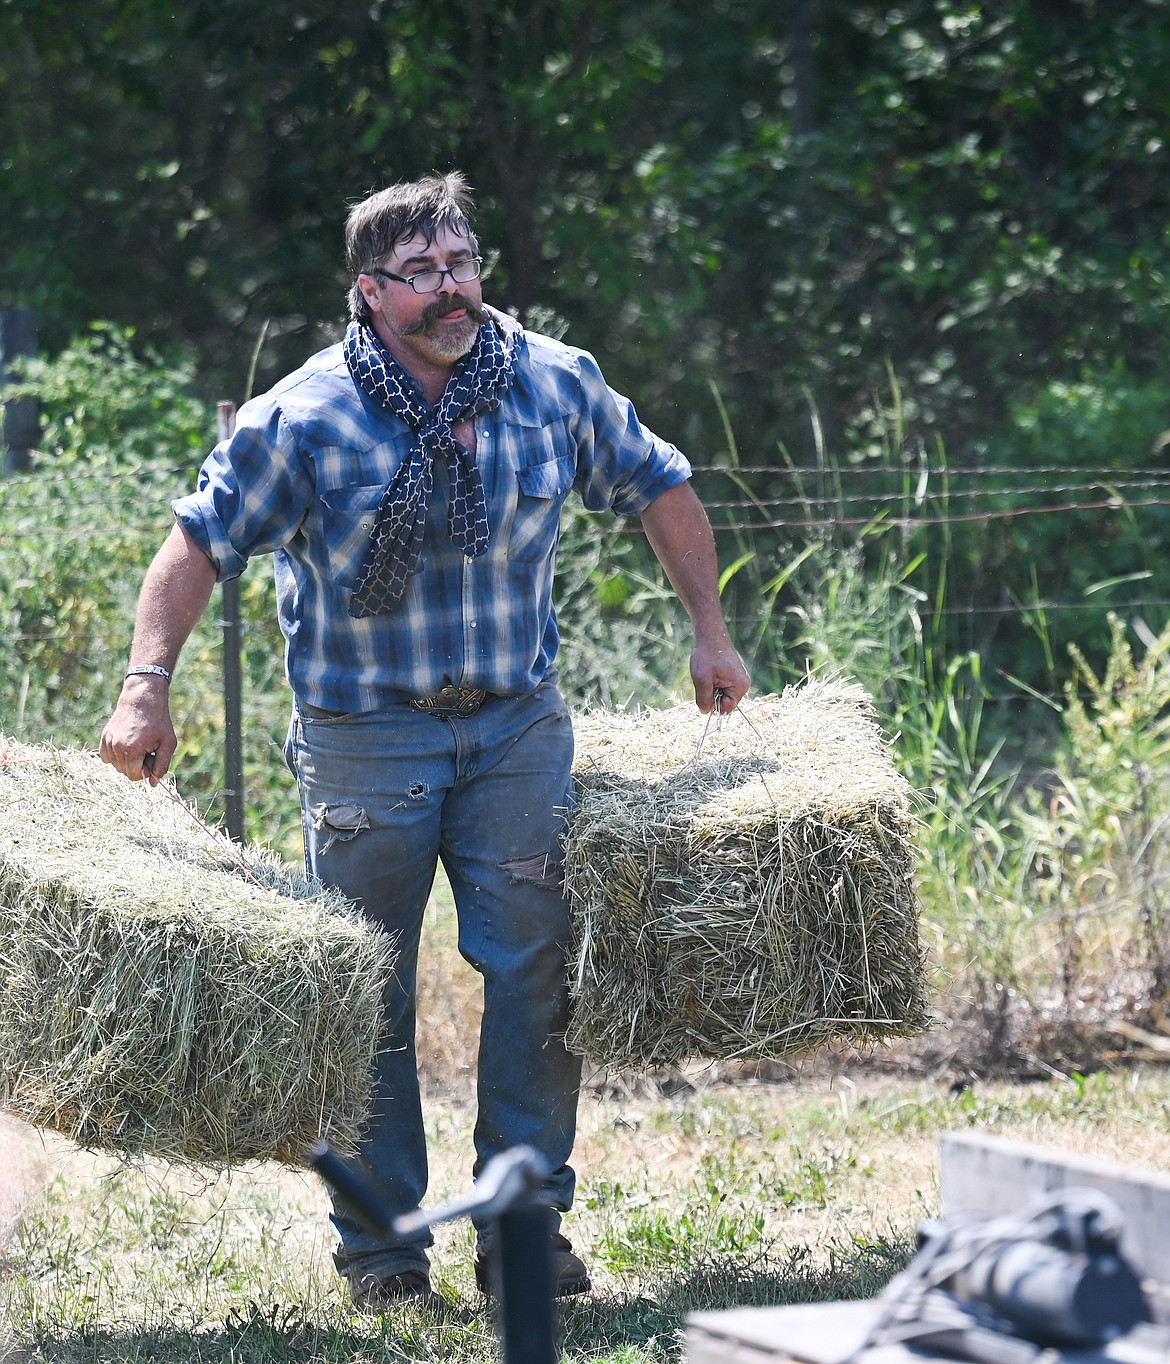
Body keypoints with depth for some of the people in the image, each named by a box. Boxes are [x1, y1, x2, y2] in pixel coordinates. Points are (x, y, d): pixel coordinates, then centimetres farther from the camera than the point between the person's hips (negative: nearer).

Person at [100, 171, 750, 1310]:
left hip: (516, 724, 2)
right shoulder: (304, 417, -12)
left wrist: (711, 633, 14)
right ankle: (381, 1243, 11)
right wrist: (146, 687, -19)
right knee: (370, 994, 2)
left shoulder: (557, 387, -3)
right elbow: (199, 542, -9)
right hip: (364, 734, -2)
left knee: (536, 974, -1)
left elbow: (658, 490, 12)